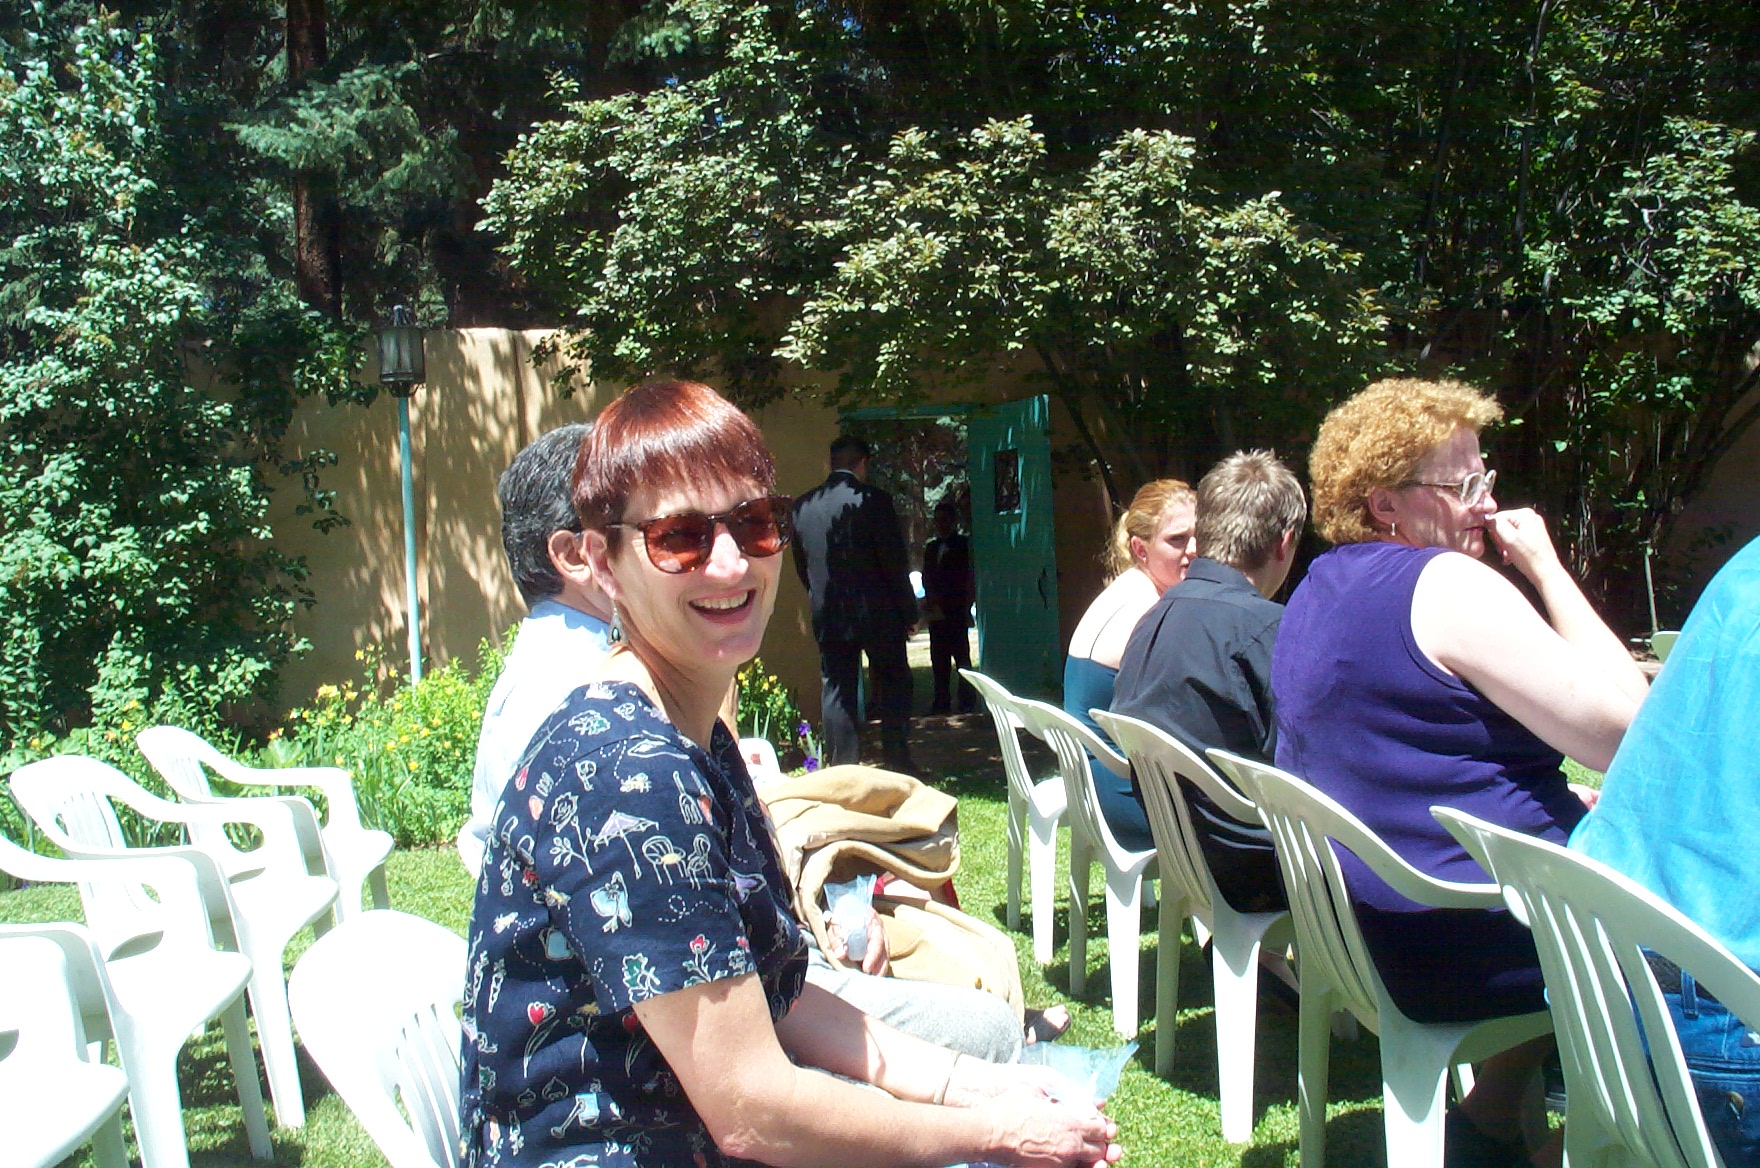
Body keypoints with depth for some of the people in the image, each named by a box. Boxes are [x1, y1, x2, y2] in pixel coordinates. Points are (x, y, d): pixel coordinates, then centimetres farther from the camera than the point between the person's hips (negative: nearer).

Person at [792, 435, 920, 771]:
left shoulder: (803, 506, 3)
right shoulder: (873, 499, -10)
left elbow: (801, 566, 11)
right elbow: (895, 561, -10)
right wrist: (909, 611, -2)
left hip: (827, 616, 3)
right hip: (878, 613, -3)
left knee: (836, 690, 8)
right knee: (893, 684, 11)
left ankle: (842, 768, 8)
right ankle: (897, 759, 11)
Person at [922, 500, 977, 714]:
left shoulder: (964, 544, 3)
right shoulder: (931, 547, 18)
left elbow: (970, 578, -1)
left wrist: (966, 607, -8)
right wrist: (930, 596, 0)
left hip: (957, 612, -5)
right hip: (936, 611, 5)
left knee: (961, 655, -6)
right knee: (938, 658, 4)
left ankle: (967, 700, -2)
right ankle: (942, 700, 9)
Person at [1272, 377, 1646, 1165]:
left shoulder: (1319, 589, 11)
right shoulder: (1448, 584, -18)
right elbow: (1626, 731, -19)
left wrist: (1566, 800, 13)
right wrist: (1547, 569, -11)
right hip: (1470, 945, -9)